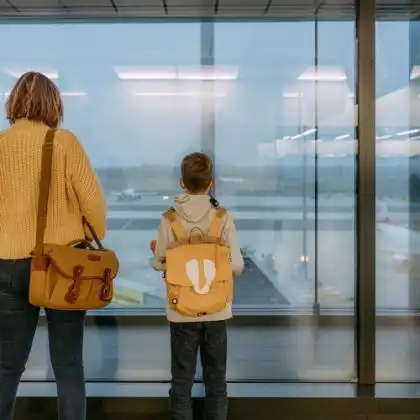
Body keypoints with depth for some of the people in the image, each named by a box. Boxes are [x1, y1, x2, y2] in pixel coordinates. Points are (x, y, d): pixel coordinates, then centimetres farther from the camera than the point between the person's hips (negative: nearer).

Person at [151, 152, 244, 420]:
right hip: (216, 310, 0)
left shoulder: (170, 219, -7)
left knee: (182, 381, 11)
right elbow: (237, 267, -9)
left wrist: (156, 251, 18)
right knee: (216, 380, 13)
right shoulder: (223, 218, -8)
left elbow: (159, 265, -4)